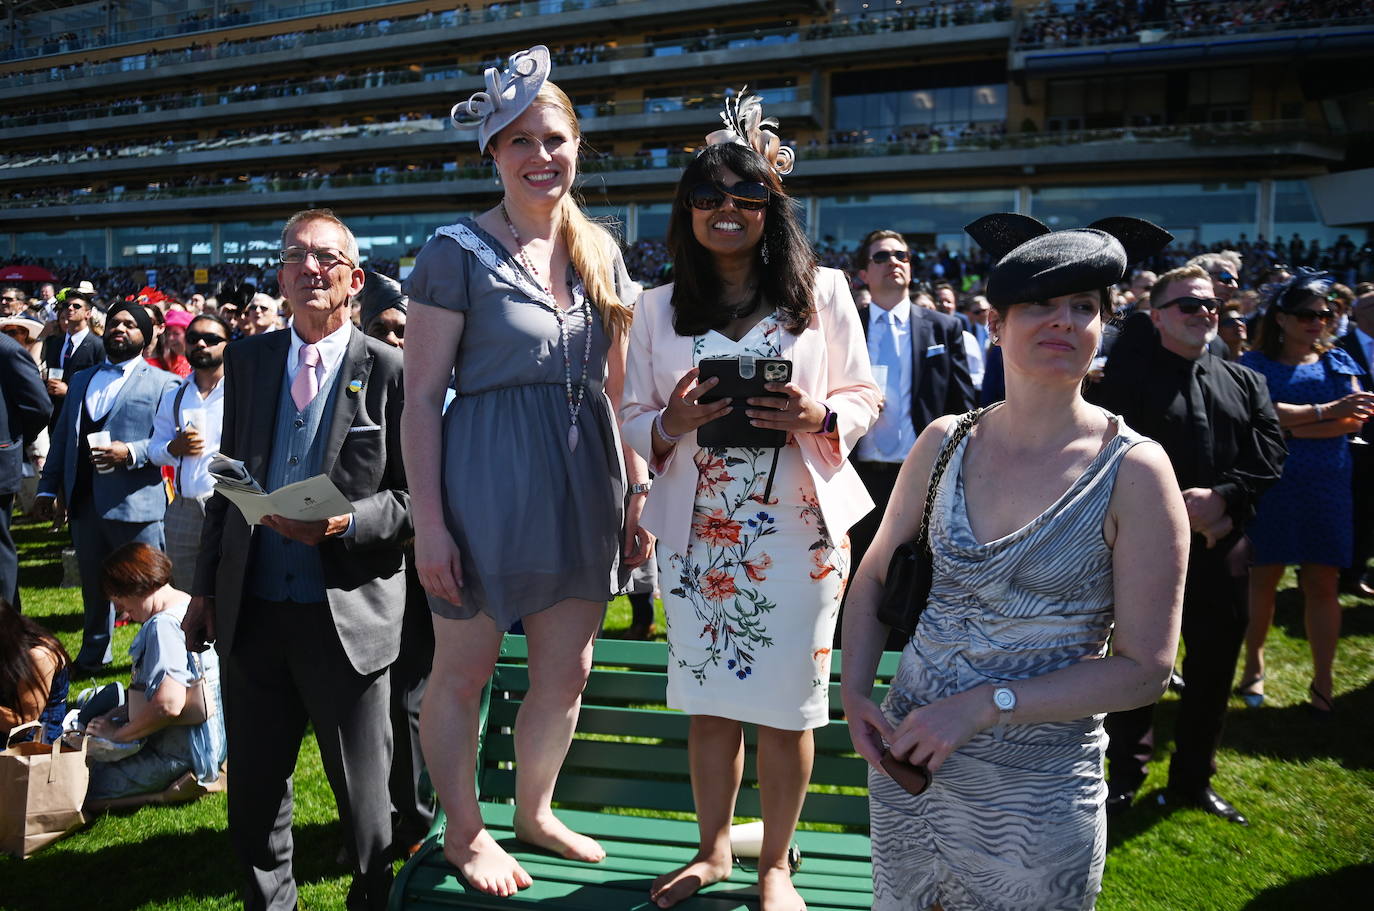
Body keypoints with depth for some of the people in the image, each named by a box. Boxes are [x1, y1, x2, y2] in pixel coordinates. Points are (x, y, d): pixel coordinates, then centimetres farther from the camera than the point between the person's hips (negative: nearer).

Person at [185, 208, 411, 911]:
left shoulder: (391, 371, -6)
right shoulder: (246, 360, 8)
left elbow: (416, 495, -5)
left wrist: (345, 522, -22)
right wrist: (204, 587, 14)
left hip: (348, 614, -4)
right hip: (252, 609, 4)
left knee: (362, 793, 9)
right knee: (253, 790, 17)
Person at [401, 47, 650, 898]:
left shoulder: (600, 250, 8)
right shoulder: (457, 252, -8)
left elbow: (619, 387, 11)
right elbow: (422, 398, -9)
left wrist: (640, 490, 7)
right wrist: (429, 521, -14)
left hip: (584, 485, 5)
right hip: (488, 481, -5)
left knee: (567, 673, 15)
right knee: (463, 671, 10)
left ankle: (535, 811, 38)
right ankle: (465, 830, 32)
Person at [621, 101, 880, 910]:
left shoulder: (822, 292, 2)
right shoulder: (658, 310, 7)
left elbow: (865, 399, 4)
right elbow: (633, 419, 8)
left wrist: (818, 417, -17)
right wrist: (671, 425, -14)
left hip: (799, 527, -1)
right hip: (699, 530, 2)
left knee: (787, 705, 5)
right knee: (709, 700, 9)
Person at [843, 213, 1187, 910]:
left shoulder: (1133, 471, -13)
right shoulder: (945, 442, -3)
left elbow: (1144, 669, -13)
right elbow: (874, 578, 7)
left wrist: (984, 705, -19)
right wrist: (854, 691, -6)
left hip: (1038, 790, -3)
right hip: (907, 757, 4)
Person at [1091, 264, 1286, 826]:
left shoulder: (1246, 383, 12)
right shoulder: (1129, 382, -4)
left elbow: (1271, 454, 2)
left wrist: (1223, 498, -15)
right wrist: (1180, 513, -18)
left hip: (1225, 548, 5)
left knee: (1213, 671, 14)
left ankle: (1193, 780, 32)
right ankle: (1125, 779, 23)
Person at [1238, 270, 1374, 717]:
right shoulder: (1257, 363, 1)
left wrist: (1293, 427, -13)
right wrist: (1328, 411, -20)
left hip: (1327, 487, 3)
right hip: (1270, 486, -2)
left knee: (1323, 582, 3)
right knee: (1264, 577, 6)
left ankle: (1322, 682, 11)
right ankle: (1254, 664, 23)